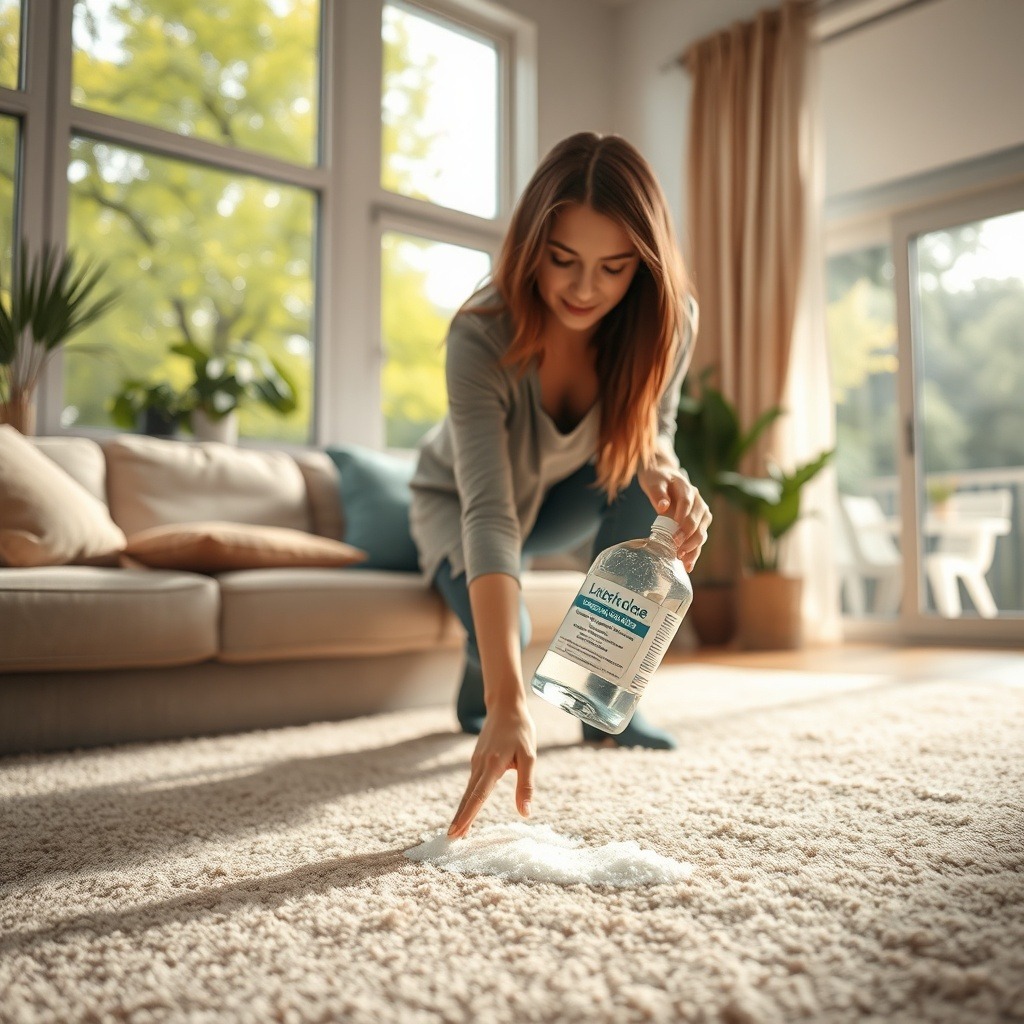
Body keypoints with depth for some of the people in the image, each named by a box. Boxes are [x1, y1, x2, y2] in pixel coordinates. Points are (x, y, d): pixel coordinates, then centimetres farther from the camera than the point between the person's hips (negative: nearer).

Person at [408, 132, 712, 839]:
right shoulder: (481, 338, -38)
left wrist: (664, 472, -42)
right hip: (457, 502, -3)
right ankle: (479, 695, 13)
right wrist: (508, 705, -56)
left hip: (561, 499, 3)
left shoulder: (669, 322, -25)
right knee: (502, 633, -29)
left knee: (645, 474, -28)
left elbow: (650, 431, -13)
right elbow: (487, 515, -48)